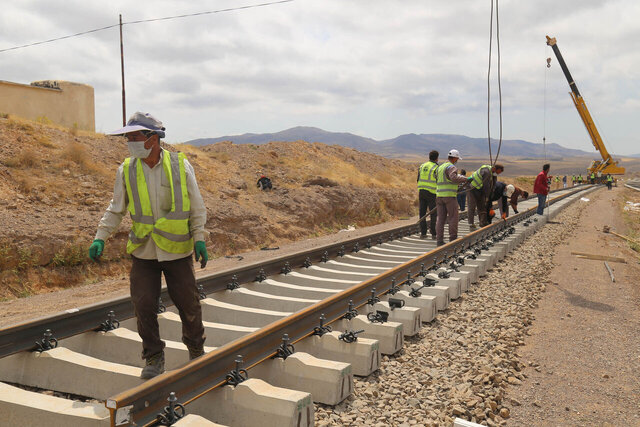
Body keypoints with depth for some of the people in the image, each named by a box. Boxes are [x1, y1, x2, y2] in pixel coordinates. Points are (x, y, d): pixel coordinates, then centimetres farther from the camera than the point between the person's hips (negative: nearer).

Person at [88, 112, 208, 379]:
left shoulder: (180, 165, -5)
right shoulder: (126, 170, -1)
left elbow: (196, 207, 1)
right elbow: (116, 209, 9)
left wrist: (199, 239, -6)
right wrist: (100, 237, -2)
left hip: (177, 250, -1)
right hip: (142, 252, 1)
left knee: (188, 303, 7)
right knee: (144, 306, 1)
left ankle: (196, 350, 32)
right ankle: (154, 357, 22)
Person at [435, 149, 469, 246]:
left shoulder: (440, 167, 17)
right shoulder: (451, 167, -9)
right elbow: (454, 178, -27)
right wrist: (466, 179, -17)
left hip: (439, 195, 7)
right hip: (449, 195, -7)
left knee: (441, 218, 6)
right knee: (453, 217, 3)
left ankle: (439, 240, 2)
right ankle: (453, 239, 7)